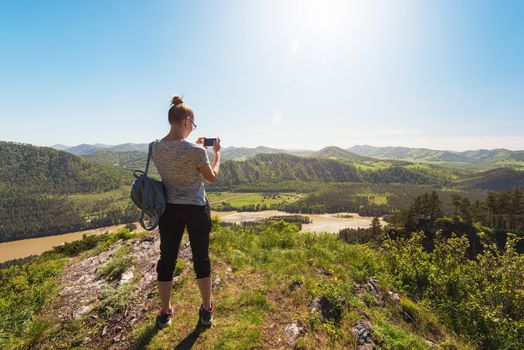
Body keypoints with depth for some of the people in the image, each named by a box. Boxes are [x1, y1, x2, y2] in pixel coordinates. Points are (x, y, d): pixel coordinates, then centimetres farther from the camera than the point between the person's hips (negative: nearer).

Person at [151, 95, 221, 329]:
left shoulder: (155, 148, -5)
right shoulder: (196, 150, -21)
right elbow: (212, 178, -6)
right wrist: (216, 153, 6)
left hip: (168, 209, 4)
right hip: (196, 209, -4)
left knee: (167, 258, 16)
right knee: (201, 258, 13)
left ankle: (165, 313, 33)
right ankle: (207, 311, 30)